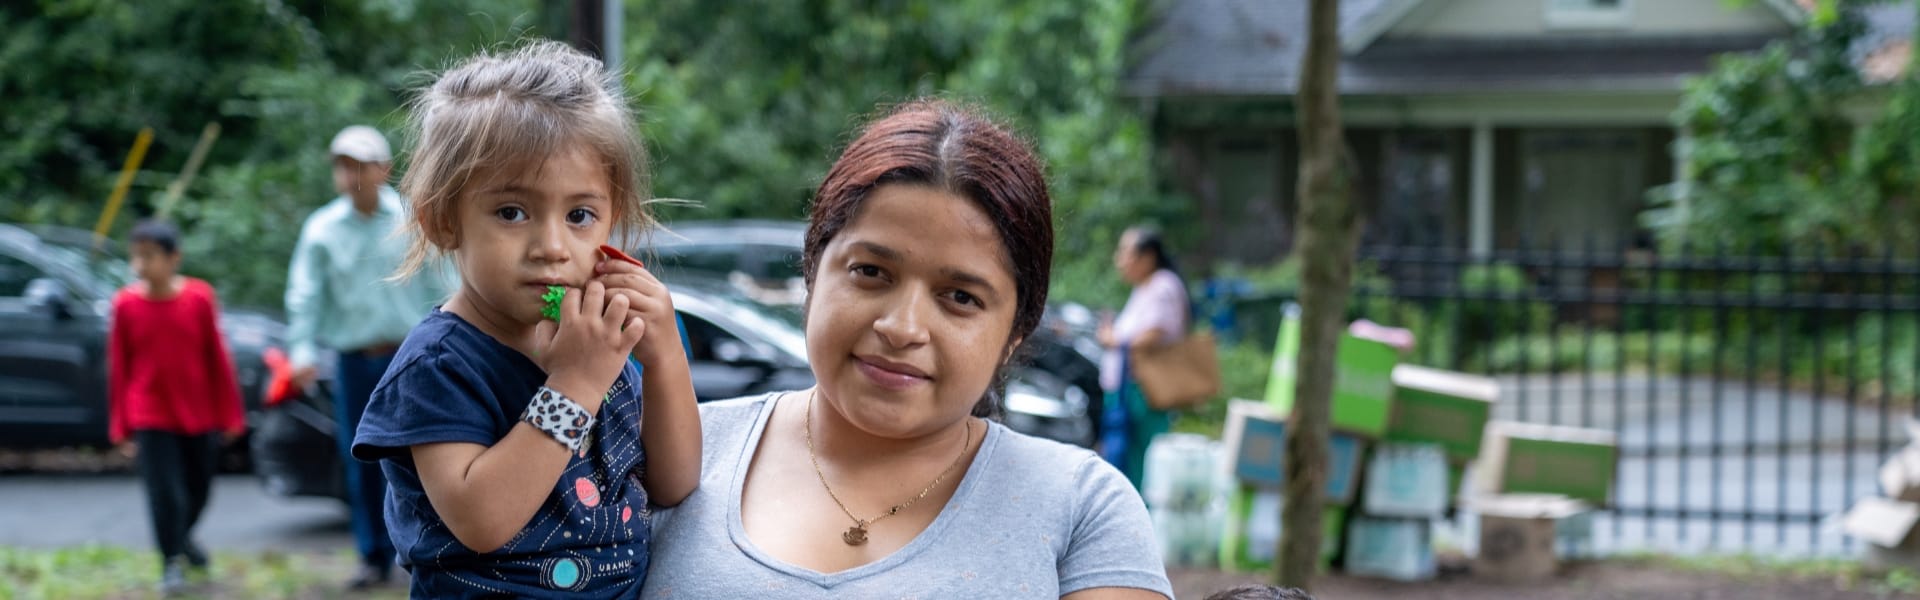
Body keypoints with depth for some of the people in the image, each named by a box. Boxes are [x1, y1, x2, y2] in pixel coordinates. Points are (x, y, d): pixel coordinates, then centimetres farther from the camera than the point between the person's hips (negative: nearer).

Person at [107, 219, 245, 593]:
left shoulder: (199, 297, -8)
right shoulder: (126, 304, -8)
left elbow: (217, 359, -1)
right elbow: (118, 368, -1)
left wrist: (228, 415, 2)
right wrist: (120, 428, 1)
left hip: (198, 415, 2)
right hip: (150, 418, -2)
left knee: (198, 488, 15)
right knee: (164, 492, -6)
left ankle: (182, 538, 45)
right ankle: (172, 564, 10)